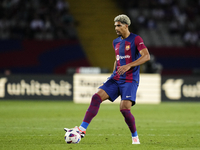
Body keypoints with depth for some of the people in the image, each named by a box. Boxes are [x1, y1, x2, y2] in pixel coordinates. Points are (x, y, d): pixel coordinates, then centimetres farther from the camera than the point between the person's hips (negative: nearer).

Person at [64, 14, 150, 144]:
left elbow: (146, 56, -17)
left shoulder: (136, 39, -6)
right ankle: (83, 129, -12)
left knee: (125, 108, -19)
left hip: (130, 80, -6)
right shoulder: (116, 42, 16)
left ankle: (135, 137, 3)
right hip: (116, 79, 6)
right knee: (96, 98, -11)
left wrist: (129, 66, -26)